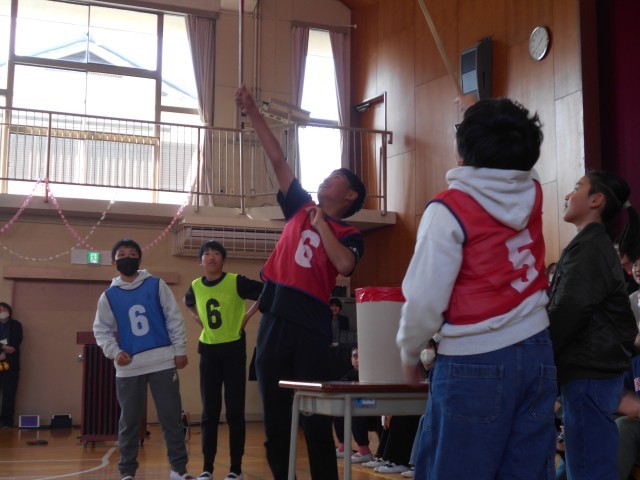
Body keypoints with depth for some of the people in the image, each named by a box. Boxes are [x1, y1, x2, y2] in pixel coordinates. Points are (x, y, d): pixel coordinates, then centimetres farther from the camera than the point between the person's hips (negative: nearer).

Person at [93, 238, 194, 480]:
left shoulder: (157, 285, 4)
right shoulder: (108, 296, 7)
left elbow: (174, 318, 4)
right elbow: (101, 330, 9)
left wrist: (180, 350, -1)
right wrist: (114, 352, -8)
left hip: (163, 361, -1)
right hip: (128, 366, 1)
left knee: (171, 417, 0)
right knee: (129, 422, 7)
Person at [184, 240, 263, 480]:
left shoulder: (237, 282, -11)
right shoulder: (196, 286, 3)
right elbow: (188, 303, 26)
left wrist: (248, 316, -8)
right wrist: (198, 318, 9)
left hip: (233, 349, -4)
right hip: (208, 351, 4)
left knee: (234, 410, 0)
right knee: (209, 411, 7)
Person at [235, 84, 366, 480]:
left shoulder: (349, 235, 4)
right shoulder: (301, 207, 17)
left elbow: (344, 265, -18)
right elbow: (277, 158, 15)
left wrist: (321, 224, -6)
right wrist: (253, 112, 13)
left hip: (312, 326, -4)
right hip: (274, 321, 5)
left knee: (317, 422, -2)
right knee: (276, 421, 8)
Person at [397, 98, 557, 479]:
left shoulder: (449, 209, -12)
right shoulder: (532, 194, 4)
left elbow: (426, 300, -14)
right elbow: (518, 160, 30)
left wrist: (410, 352, 2)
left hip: (475, 363, -6)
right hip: (536, 352, 6)